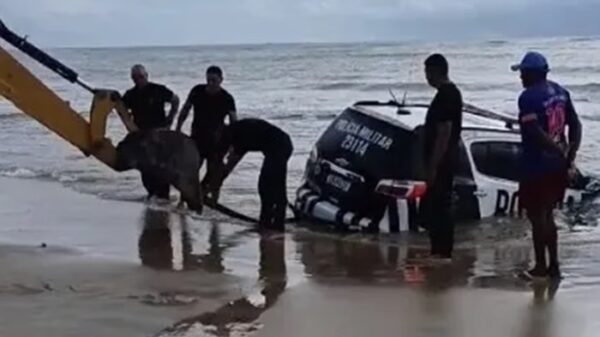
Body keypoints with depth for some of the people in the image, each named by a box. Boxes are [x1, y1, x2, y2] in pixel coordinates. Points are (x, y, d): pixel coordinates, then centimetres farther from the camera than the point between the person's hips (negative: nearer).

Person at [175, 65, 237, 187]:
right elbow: (185, 109, 8)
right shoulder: (197, 91, -5)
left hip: (215, 139, -1)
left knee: (212, 170, -2)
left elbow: (234, 122, -11)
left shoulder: (227, 99, -11)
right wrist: (178, 129, 7)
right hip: (197, 136, 1)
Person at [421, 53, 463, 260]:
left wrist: (433, 167, -21)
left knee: (435, 208, -5)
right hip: (444, 162, 10)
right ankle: (440, 252, 19)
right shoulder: (451, 92, 14)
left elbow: (443, 134, -22)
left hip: (440, 163, -10)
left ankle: (441, 253, 0)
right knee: (433, 207, 14)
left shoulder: (445, 96, -18)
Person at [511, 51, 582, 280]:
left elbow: (536, 133, -26)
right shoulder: (560, 92, 8)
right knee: (546, 215, 18)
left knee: (537, 217, 4)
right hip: (557, 166, 8)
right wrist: (570, 155, 5)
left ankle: (541, 267, 11)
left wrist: (559, 152, -16)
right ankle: (553, 265, 22)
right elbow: (575, 125, 8)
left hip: (537, 166, -8)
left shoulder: (528, 97, -17)